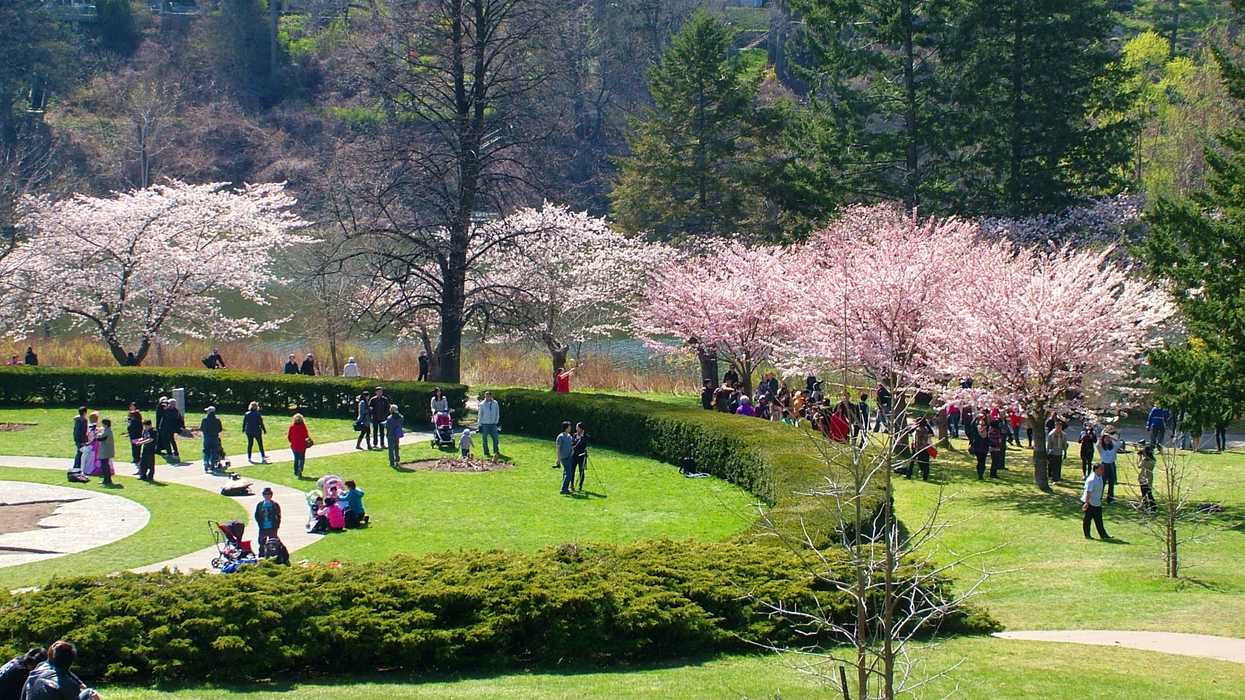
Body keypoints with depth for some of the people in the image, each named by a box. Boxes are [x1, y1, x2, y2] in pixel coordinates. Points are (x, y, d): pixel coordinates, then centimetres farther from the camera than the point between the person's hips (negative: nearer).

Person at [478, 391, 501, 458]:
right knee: (484, 439, 2)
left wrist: (496, 422, 6)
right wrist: (480, 424, -1)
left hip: (493, 424, 2)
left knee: (495, 438, 3)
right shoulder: (482, 404, -4)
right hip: (485, 424, -2)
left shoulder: (495, 403, 2)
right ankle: (486, 453, 10)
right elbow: (480, 415, 1)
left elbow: (497, 414, 11)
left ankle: (496, 452, 16)